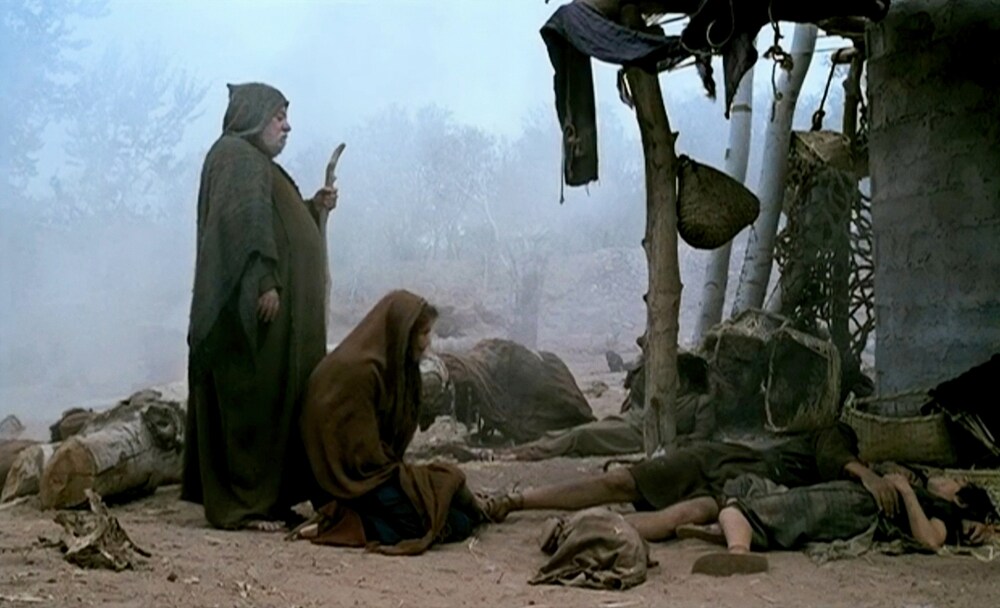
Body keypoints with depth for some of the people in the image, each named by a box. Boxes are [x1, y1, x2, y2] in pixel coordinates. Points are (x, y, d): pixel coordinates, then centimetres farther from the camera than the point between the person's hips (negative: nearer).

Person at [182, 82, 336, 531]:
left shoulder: (256, 161, 25)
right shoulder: (236, 155, -7)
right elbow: (246, 219, -19)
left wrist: (312, 208, 12)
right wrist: (265, 281, -26)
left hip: (274, 307, 11)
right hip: (252, 304, -11)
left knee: (272, 401, 9)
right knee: (250, 400, -9)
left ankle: (266, 499, 13)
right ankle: (242, 506, -6)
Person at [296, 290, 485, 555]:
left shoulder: (391, 366, 11)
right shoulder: (357, 369, -20)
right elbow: (364, 455, -19)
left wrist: (403, 472, 2)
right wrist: (414, 476, -8)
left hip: (381, 470, 10)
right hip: (355, 481, -10)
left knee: (462, 521, -3)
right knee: (452, 524, -20)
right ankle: (345, 524, -15)